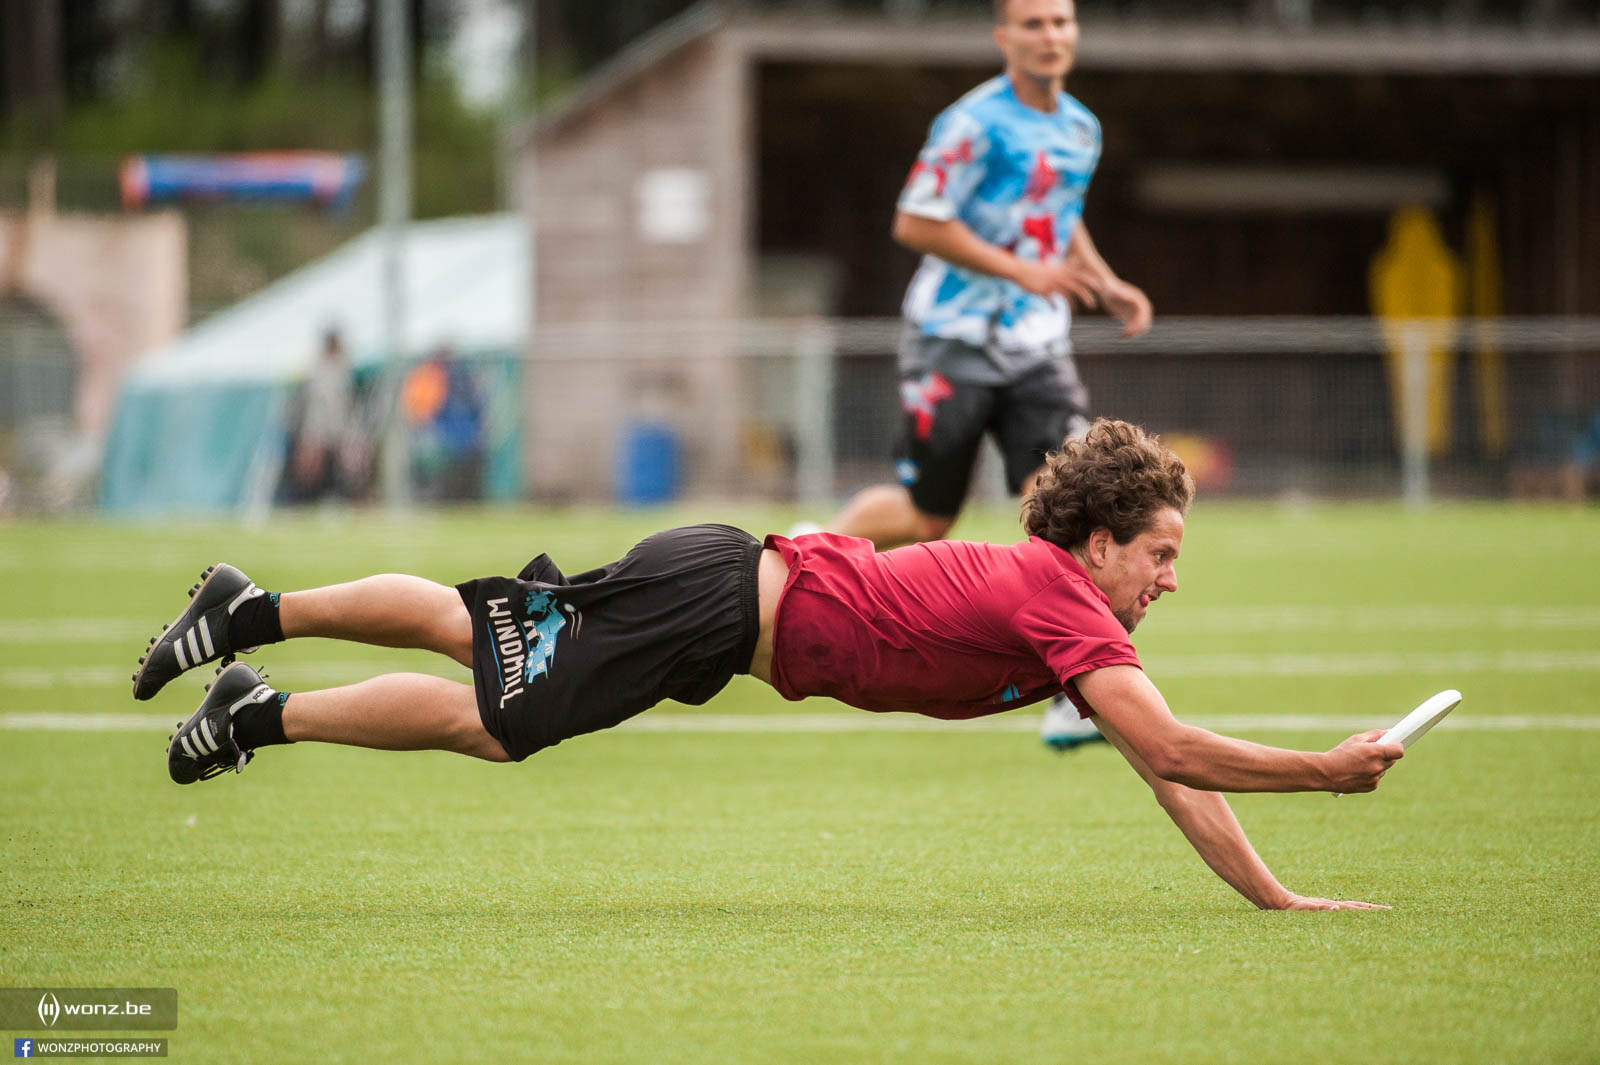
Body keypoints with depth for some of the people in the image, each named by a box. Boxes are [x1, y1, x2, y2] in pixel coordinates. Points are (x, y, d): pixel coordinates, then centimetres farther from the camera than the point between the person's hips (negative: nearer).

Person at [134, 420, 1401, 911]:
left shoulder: (1063, 596, 8)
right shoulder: (1067, 611, -18)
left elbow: (1166, 771, 10)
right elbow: (1173, 750, -26)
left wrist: (1273, 894, 6)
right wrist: (1331, 770, -20)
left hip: (741, 574, 8)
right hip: (722, 598, -8)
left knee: (469, 628, 16)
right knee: (498, 721, -4)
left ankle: (250, 612, 22)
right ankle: (263, 712, 5)